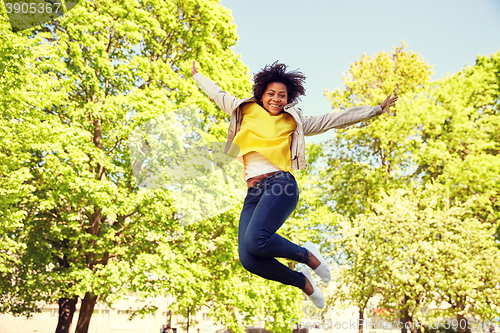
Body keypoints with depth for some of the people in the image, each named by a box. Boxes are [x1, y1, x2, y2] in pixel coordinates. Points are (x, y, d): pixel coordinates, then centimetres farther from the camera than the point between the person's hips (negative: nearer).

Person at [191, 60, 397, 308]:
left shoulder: (294, 122, 15)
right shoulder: (246, 111, 20)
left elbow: (336, 119, 18)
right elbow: (217, 94, 35)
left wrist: (378, 109, 19)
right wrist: (197, 75, 48)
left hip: (280, 184, -3)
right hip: (253, 193, 3)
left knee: (255, 240, -31)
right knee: (249, 260, -16)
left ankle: (306, 255, -2)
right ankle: (302, 281, 10)